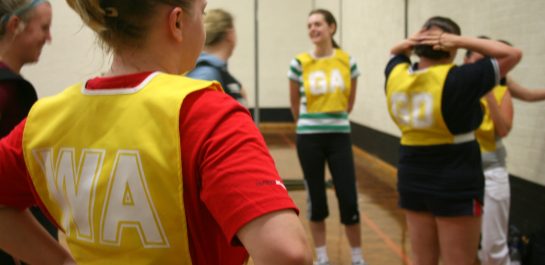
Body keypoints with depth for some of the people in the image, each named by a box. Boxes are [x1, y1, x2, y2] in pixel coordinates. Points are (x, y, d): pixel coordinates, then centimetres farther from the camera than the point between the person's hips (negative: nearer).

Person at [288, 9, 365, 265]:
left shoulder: (347, 61, -1)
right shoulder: (299, 63, -5)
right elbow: (294, 103, 8)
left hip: (340, 136, 1)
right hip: (309, 138, -1)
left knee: (348, 198, -1)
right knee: (316, 198, 7)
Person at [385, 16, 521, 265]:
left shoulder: (396, 75, -3)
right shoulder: (458, 80, -19)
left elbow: (395, 53, 21)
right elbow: (512, 54, -10)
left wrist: (409, 43, -1)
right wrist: (460, 40, -13)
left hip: (412, 179, 6)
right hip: (456, 184, -6)